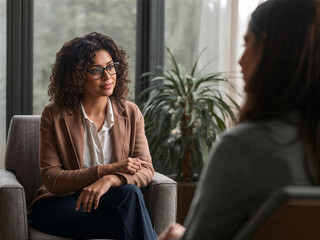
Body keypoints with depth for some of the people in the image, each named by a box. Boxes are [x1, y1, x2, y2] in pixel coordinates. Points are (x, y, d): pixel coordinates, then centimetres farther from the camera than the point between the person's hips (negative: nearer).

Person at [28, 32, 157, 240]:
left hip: (108, 199, 3)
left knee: (131, 193, -33)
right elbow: (51, 180, -9)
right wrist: (106, 169, -19)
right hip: (58, 203, -3)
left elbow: (146, 170, -4)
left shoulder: (130, 113, 4)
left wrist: (109, 180, -27)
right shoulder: (54, 115, -5)